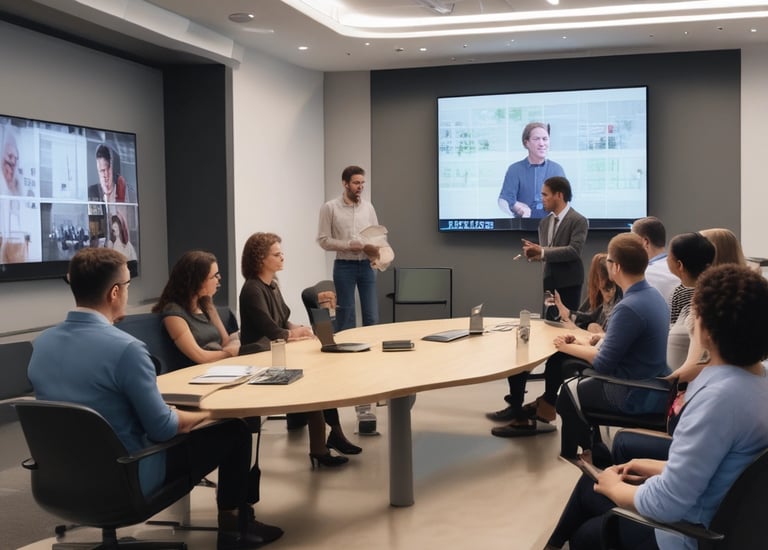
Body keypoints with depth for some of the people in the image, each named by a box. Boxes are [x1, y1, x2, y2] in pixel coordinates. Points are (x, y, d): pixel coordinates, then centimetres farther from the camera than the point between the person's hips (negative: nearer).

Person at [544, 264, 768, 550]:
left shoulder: (720, 396, -32)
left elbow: (667, 505, -28)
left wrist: (614, 487, -10)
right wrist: (658, 467, 12)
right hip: (717, 516, 8)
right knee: (590, 485, 23)